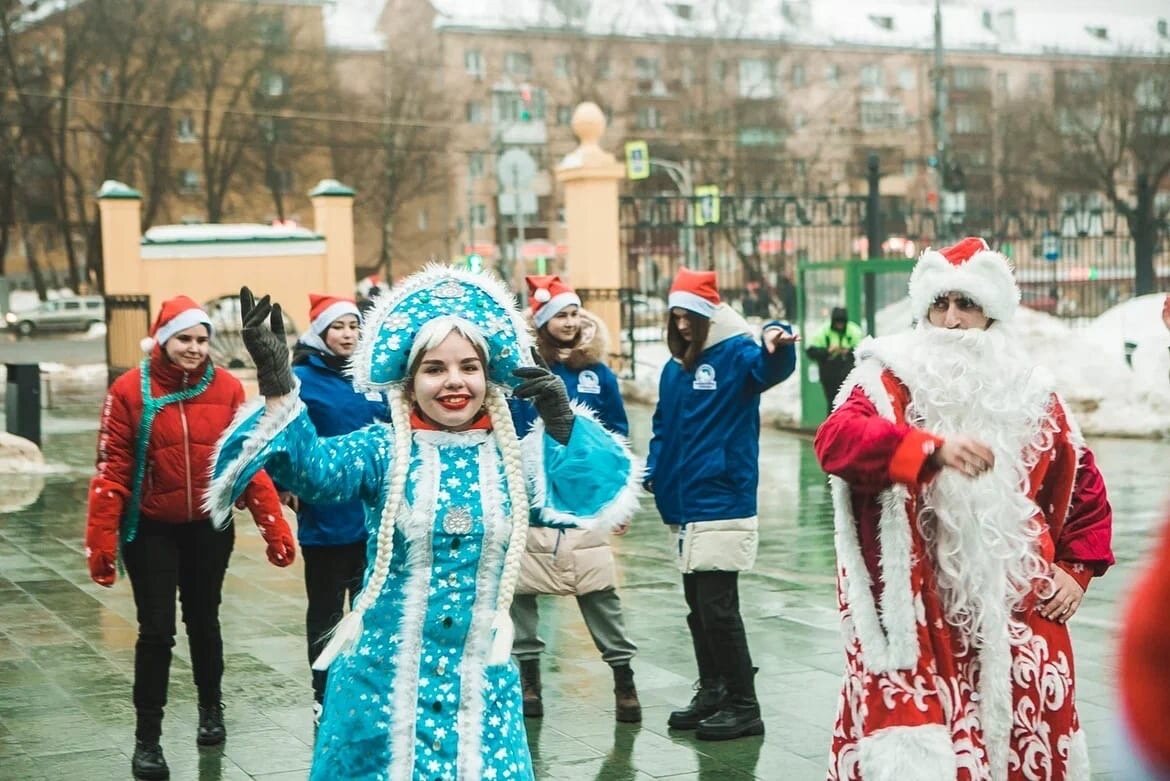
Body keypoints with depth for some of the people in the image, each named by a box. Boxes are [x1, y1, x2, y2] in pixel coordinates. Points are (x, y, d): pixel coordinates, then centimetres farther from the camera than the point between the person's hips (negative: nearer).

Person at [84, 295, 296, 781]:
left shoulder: (226, 389, -5)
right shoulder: (130, 391, -10)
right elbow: (112, 471, -10)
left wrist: (275, 528, -7)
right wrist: (101, 541, -12)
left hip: (209, 527, 2)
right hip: (151, 530, -2)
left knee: (203, 620, 17)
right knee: (156, 630, -1)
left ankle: (211, 709, 38)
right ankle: (147, 738, 11)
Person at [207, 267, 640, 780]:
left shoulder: (514, 456, 2)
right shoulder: (384, 451, -3)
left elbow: (598, 491, -10)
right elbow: (312, 469, -21)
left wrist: (563, 423, -27)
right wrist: (276, 385, -36)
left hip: (480, 682, 2)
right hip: (384, 675, -1)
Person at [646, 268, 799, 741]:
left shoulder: (736, 355, -8)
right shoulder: (674, 369, 13)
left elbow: (772, 368, -29)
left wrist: (776, 341, -50)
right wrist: (653, 472, 6)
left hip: (722, 503, -8)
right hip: (684, 506, 8)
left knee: (717, 607, -7)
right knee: (697, 605, 14)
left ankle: (743, 706, 2)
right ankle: (712, 693, 26)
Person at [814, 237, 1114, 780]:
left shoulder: (1032, 398, 12)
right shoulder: (890, 382, -1)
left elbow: (1085, 488, 23)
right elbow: (835, 438, -22)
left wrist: (1077, 569, 13)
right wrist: (932, 447, -34)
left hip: (1018, 617, 4)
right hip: (919, 616, -4)